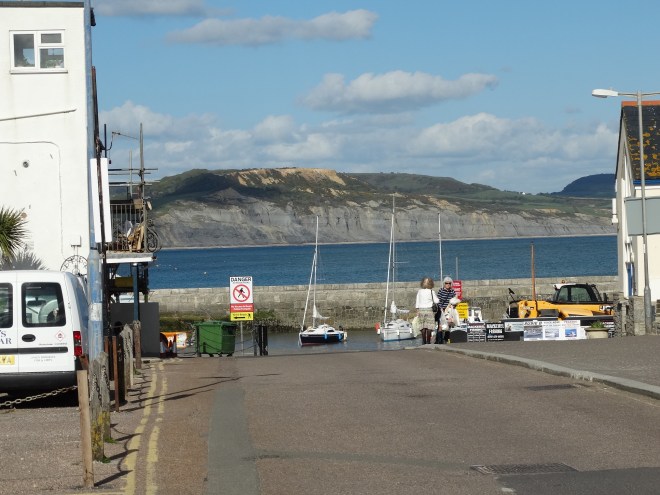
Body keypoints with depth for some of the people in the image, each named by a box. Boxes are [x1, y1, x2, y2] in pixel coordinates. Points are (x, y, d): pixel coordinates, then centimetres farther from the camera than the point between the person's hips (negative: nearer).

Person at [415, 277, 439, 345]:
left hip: (421, 309, 3)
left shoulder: (419, 291, 3)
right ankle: (428, 341, -5)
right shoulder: (431, 292, -6)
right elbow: (436, 301, -1)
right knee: (429, 327, -1)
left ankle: (424, 341, 4)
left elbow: (417, 302, 8)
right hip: (429, 309, -3)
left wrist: (417, 311, 15)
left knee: (423, 327, 6)